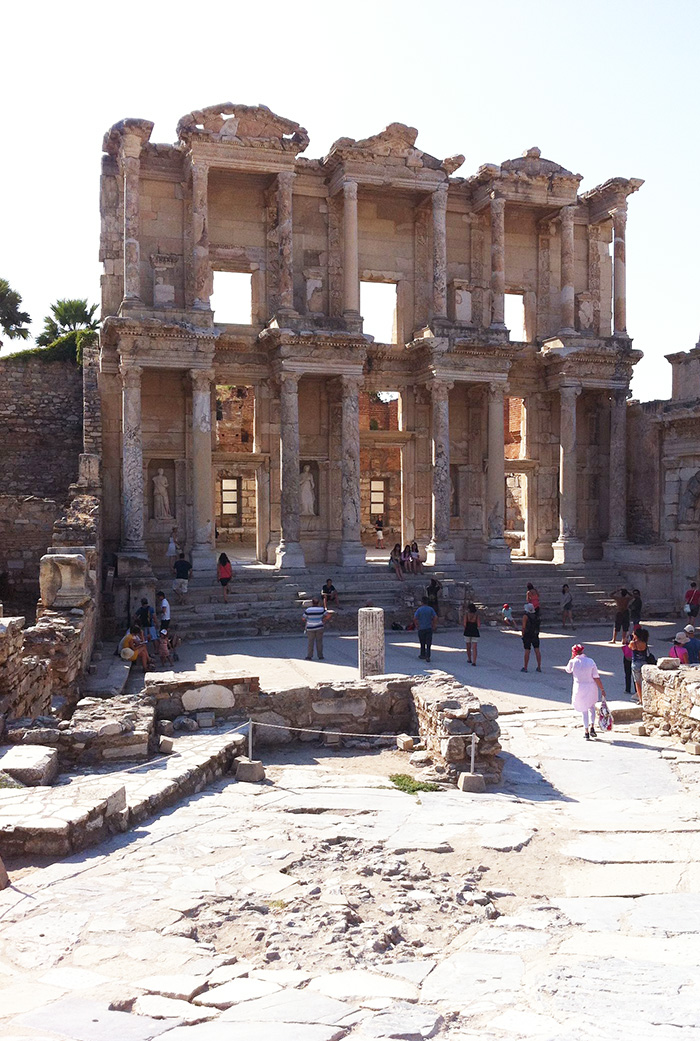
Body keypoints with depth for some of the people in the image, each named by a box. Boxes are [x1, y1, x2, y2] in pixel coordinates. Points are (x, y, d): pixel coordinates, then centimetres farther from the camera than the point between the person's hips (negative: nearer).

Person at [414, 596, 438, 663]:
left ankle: (423, 654, 28)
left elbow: (415, 618, -14)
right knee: (428, 643, -1)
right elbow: (436, 617, -8)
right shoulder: (431, 609, 0)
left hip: (421, 628, -1)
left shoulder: (419, 609, -5)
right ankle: (427, 656, -10)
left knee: (422, 643, 16)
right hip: (429, 628, 1)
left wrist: (417, 625, -1)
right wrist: (434, 626, 1)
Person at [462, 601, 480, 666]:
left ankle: (469, 659, 34)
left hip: (467, 632, 0)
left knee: (468, 647, 19)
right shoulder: (476, 615, -3)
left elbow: (464, 624, -13)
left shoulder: (466, 614, -6)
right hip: (475, 632, 0)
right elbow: (478, 625, -6)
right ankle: (474, 661, -13)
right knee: (474, 648, -2)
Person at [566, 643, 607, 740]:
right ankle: (592, 727, 10)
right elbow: (596, 677, -7)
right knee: (592, 707, 23)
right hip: (591, 687, 1)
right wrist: (602, 689, -1)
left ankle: (586, 732, 8)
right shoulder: (590, 661, -7)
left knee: (584, 710, 10)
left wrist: (572, 658, 10)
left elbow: (568, 670, 15)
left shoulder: (573, 662, -9)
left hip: (579, 688, -1)